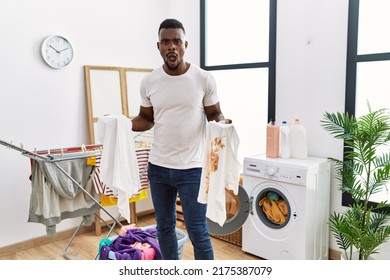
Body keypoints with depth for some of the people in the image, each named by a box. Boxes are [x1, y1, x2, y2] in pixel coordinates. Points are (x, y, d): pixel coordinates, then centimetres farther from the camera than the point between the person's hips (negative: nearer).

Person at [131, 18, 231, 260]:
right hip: (158, 167, 4)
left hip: (192, 168, -4)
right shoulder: (149, 82, 1)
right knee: (164, 226, 18)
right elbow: (146, 119, 10)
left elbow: (214, 114, 0)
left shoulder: (204, 79, -7)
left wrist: (222, 123, -22)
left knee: (197, 230, 2)